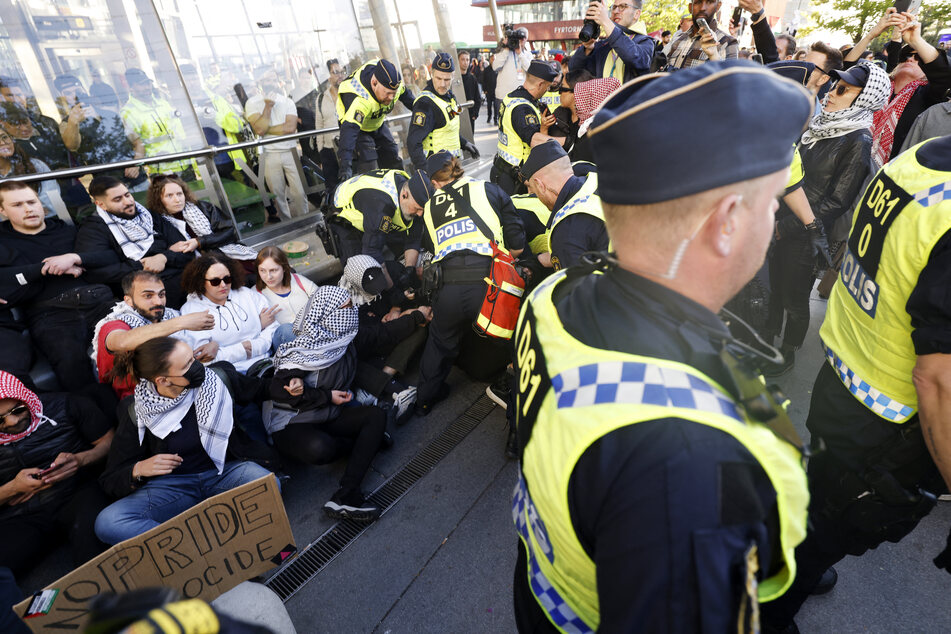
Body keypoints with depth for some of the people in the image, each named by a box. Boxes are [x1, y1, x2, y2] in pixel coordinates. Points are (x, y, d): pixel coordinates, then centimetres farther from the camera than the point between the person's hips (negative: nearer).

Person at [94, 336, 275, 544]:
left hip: (224, 473, -1)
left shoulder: (219, 378, -7)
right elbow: (110, 480, 1)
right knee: (106, 523, -26)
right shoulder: (136, 413, -6)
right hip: (170, 486, 1)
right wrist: (138, 470, -20)